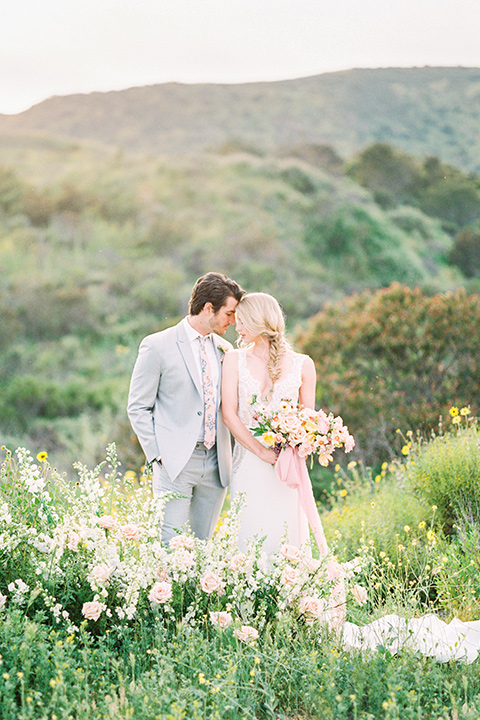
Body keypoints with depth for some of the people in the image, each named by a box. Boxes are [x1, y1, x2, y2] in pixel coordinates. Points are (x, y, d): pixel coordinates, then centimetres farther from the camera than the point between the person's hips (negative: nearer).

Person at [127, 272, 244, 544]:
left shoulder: (224, 349, 12)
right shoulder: (157, 346, -3)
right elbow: (138, 407, -2)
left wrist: (231, 456, 10)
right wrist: (158, 455, -9)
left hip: (215, 464, 5)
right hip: (176, 462, -5)